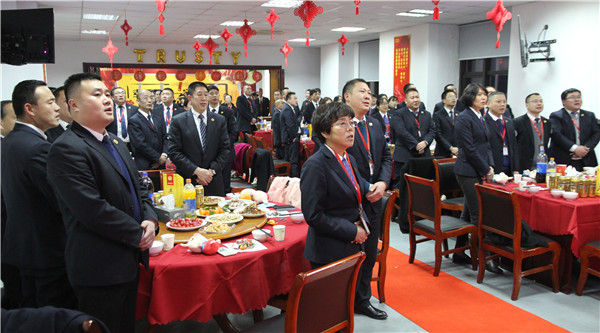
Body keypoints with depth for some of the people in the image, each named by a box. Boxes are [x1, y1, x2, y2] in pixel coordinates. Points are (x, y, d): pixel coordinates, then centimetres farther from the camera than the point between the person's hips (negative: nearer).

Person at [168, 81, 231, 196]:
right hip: (187, 182, -2)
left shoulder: (220, 120, 8)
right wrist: (197, 171, -14)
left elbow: (225, 149, 4)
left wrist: (212, 170, -9)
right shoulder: (178, 121, 0)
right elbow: (174, 152, -6)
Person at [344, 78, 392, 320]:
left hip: (373, 200, 8)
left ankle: (363, 300, 36)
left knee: (369, 253, 18)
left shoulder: (374, 125, 12)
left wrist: (382, 183, -6)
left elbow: (386, 156, 12)